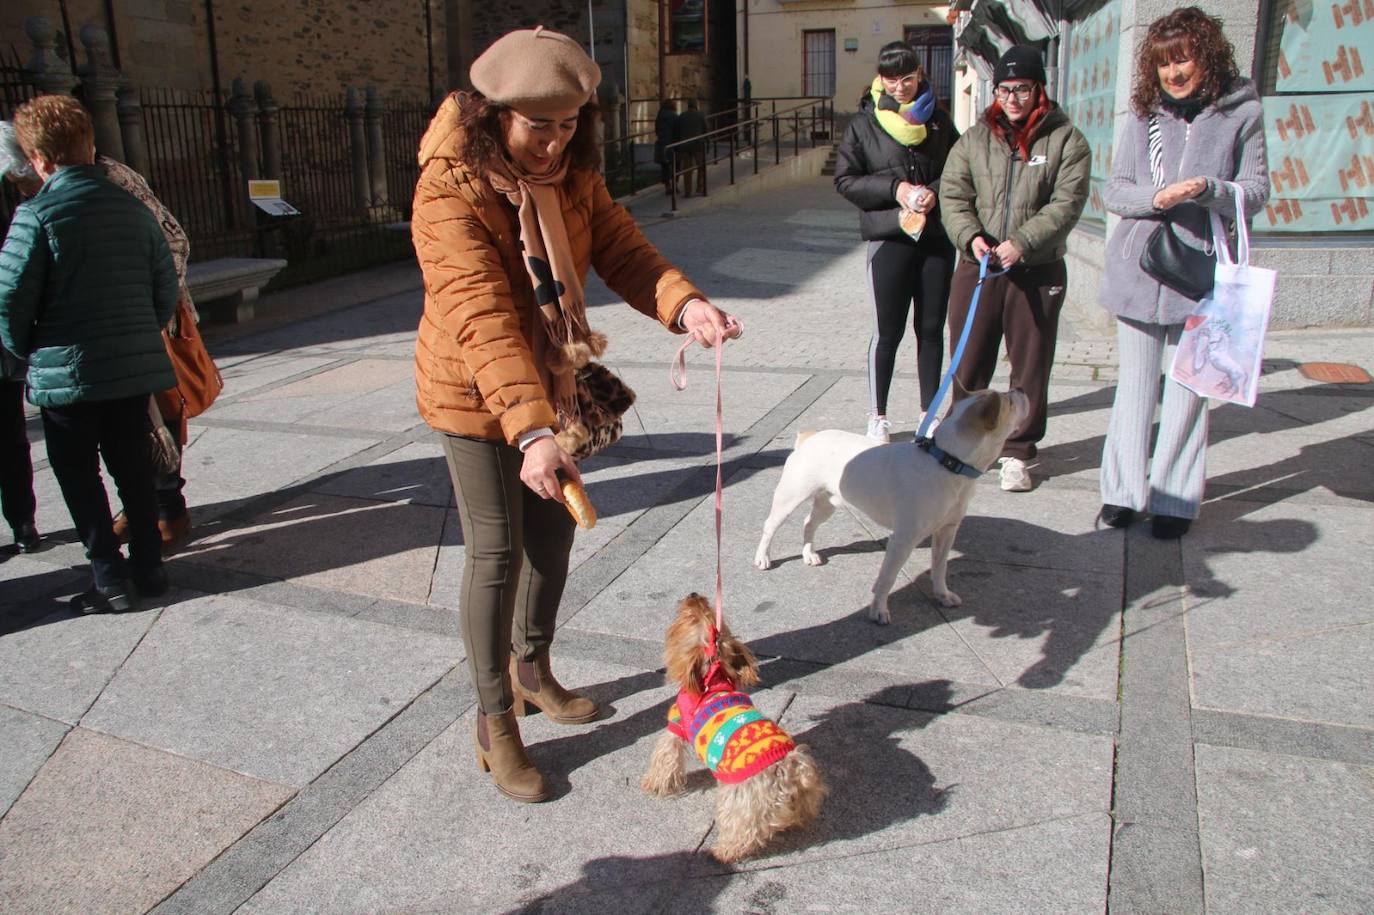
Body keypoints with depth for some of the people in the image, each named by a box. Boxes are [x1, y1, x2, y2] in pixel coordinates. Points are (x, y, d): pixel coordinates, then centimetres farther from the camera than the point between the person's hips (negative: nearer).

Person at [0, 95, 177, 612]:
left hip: (67, 373, -4)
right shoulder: (131, 208, 2)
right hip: (135, 368, 5)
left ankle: (110, 579, 10)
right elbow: (166, 287, 6)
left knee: (79, 476, 8)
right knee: (133, 468, 16)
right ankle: (148, 567, 22)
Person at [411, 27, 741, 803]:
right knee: (496, 552, -3)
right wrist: (531, 431, -47)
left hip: (550, 385, 7)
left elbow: (624, 252, -11)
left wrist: (686, 305, -33)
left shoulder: (573, 178, -3)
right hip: (476, 397, -7)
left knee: (553, 531, 15)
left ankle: (532, 669, 38)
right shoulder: (450, 194, -26)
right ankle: (495, 723, 13)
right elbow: (483, 320, -36)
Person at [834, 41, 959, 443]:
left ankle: (929, 411, 21)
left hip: (937, 237, 3)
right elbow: (845, 178, -2)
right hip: (890, 237, -3)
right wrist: (894, 188, -14)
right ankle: (878, 416, 13)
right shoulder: (865, 122, 1)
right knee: (888, 330, 1)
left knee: (931, 328, 9)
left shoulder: (939, 120, 9)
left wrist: (936, 192, -9)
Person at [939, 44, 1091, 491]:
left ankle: (1017, 452, 18)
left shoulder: (1065, 140, -1)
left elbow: (1066, 203, -8)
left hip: (1038, 271, -1)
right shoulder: (974, 139, 6)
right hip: (977, 266, 2)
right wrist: (970, 236, -15)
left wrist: (1021, 242, -19)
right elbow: (952, 195, 2)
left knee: (1030, 366, 6)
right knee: (969, 361, 8)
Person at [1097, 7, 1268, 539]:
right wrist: (1155, 197, -15)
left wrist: (1209, 190, -18)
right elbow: (1113, 192, 5)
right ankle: (1124, 489, 17)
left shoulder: (1241, 113, 0)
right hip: (1138, 267, 2)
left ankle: (1175, 499, 11)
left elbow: (1256, 193, 2)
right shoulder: (1145, 115, 6)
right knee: (1135, 385, 8)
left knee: (1189, 388, 1)